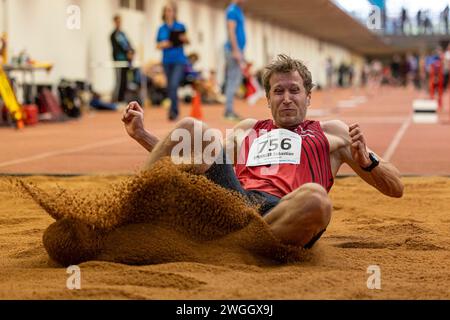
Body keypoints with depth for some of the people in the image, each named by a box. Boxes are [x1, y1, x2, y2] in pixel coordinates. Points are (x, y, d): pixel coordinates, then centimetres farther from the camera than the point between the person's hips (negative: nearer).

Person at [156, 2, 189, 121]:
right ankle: (175, 111, 24)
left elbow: (187, 41, -3)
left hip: (179, 60, -3)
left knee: (174, 85, -19)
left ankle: (173, 110, -14)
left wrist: (184, 39, -24)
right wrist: (163, 44, -10)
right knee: (170, 87, 9)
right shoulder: (162, 29, 8)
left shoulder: (180, 26, 1)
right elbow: (158, 45, 11)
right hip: (167, 61, 4)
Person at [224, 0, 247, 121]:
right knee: (233, 80, -10)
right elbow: (231, 32, -19)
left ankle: (229, 110, 14)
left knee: (236, 80, 11)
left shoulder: (238, 10, 19)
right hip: (234, 49, -10)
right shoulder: (232, 10, -11)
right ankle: (229, 111, -10)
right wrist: (236, 51, -24)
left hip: (238, 49, 10)